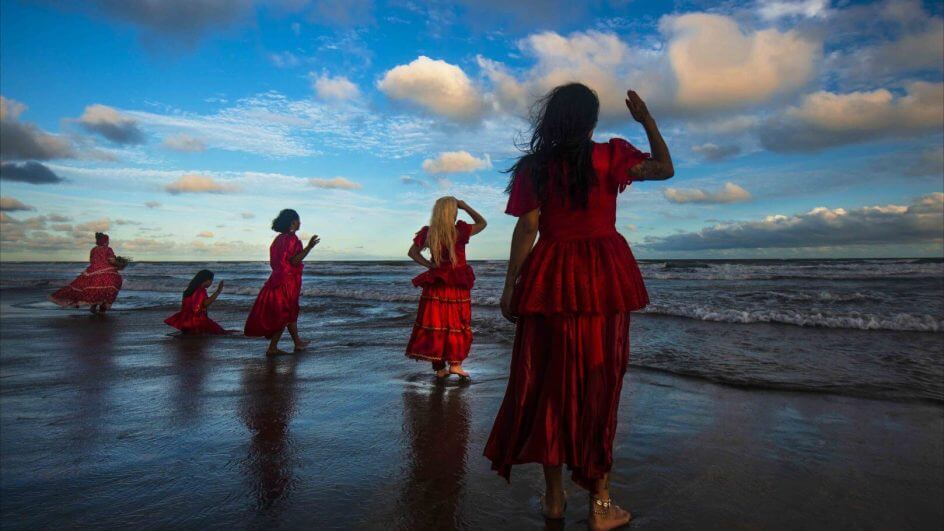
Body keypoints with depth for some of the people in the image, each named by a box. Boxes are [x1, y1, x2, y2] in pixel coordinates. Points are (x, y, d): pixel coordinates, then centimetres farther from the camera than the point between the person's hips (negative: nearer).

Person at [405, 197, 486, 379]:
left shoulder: (427, 233, -1)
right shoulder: (460, 231, -10)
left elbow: (412, 252, 3)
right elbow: (482, 223, 4)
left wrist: (429, 265, 0)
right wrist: (465, 206, 6)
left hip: (435, 284, 3)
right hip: (457, 285, -3)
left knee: (434, 324, 6)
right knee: (457, 324, 9)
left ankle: (440, 368, 10)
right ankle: (455, 363, 6)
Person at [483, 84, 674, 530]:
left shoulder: (533, 167, 1)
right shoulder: (612, 155, 1)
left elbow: (527, 229, -4)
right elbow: (665, 168, 13)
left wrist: (510, 287, 0)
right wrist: (647, 120, 20)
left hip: (551, 280, 1)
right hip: (604, 279, 0)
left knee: (549, 384, 9)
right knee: (599, 385, 6)